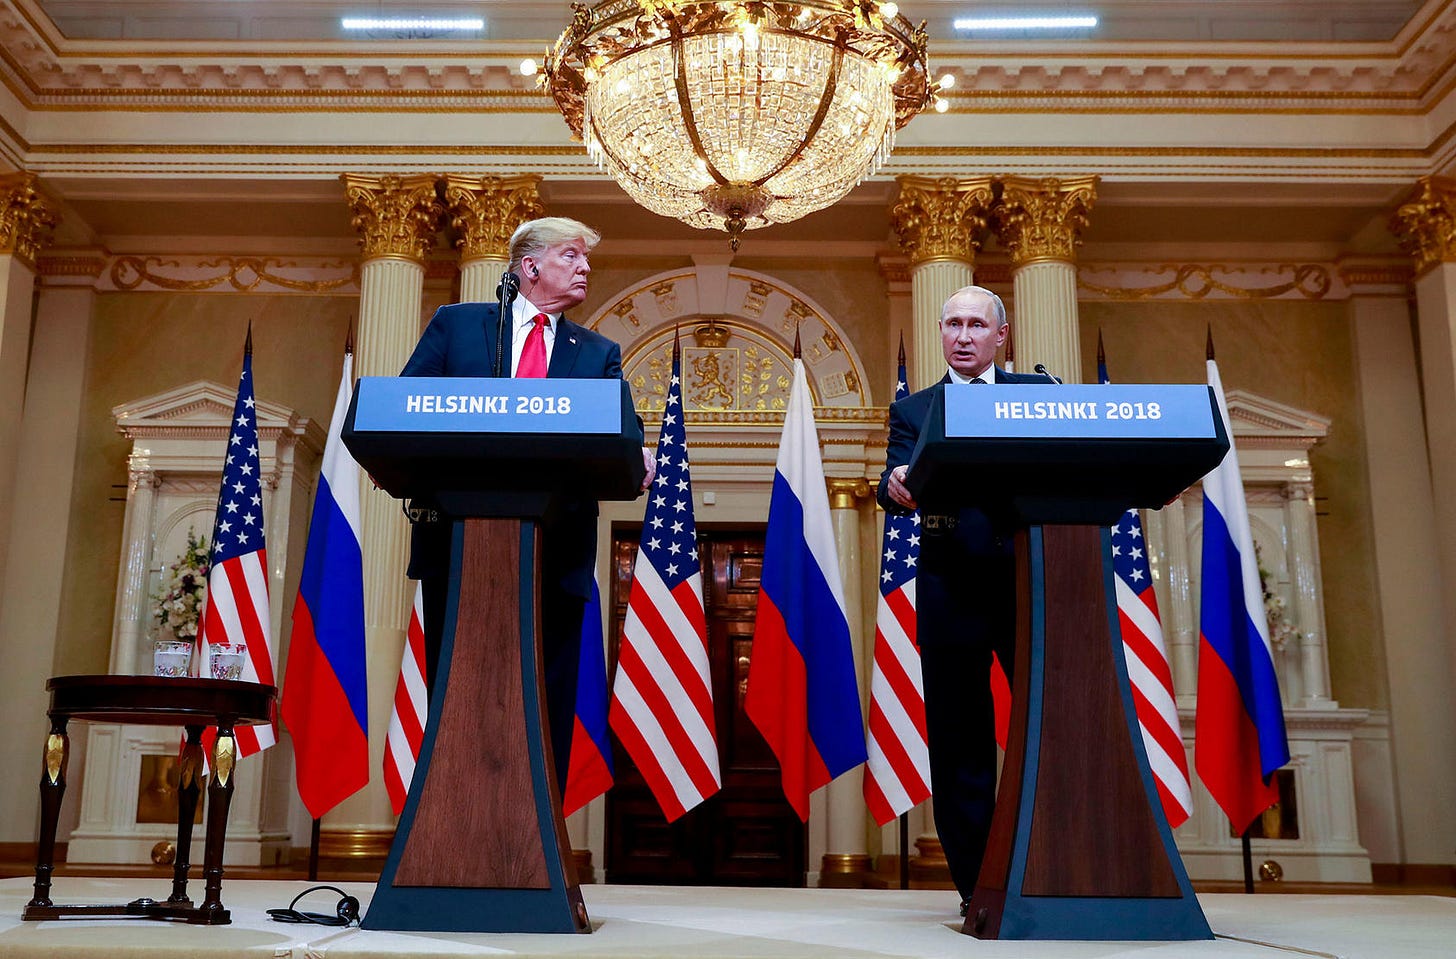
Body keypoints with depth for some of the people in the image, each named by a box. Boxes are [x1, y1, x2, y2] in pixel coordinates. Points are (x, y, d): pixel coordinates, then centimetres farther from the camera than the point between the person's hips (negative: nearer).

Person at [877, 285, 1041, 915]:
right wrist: (897, 485, -25)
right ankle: (977, 884, 12)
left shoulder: (1040, 392, 15)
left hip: (1033, 578, 0)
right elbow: (895, 484, -2)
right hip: (953, 590, 0)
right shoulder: (913, 409, 14)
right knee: (960, 739, 3)